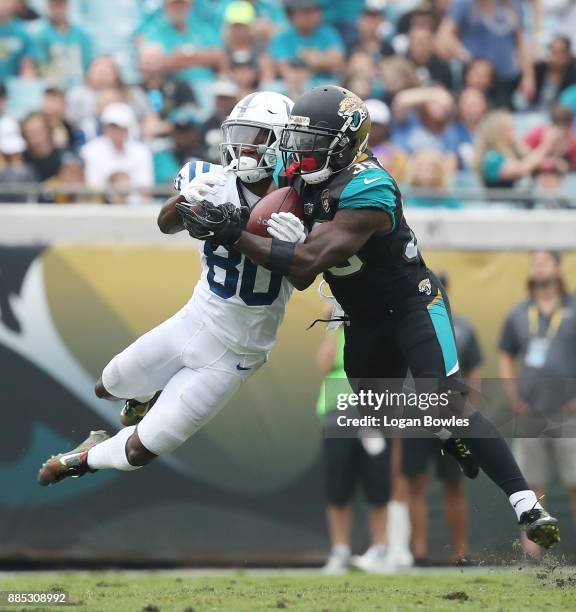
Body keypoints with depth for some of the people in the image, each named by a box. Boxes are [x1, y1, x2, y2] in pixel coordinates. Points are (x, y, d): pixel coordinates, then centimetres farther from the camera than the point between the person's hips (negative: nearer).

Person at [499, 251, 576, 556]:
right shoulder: (518, 314, 12)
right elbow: (506, 356, 20)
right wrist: (513, 397, 7)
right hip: (530, 414, 3)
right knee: (532, 484, 4)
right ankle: (531, 549, 6)